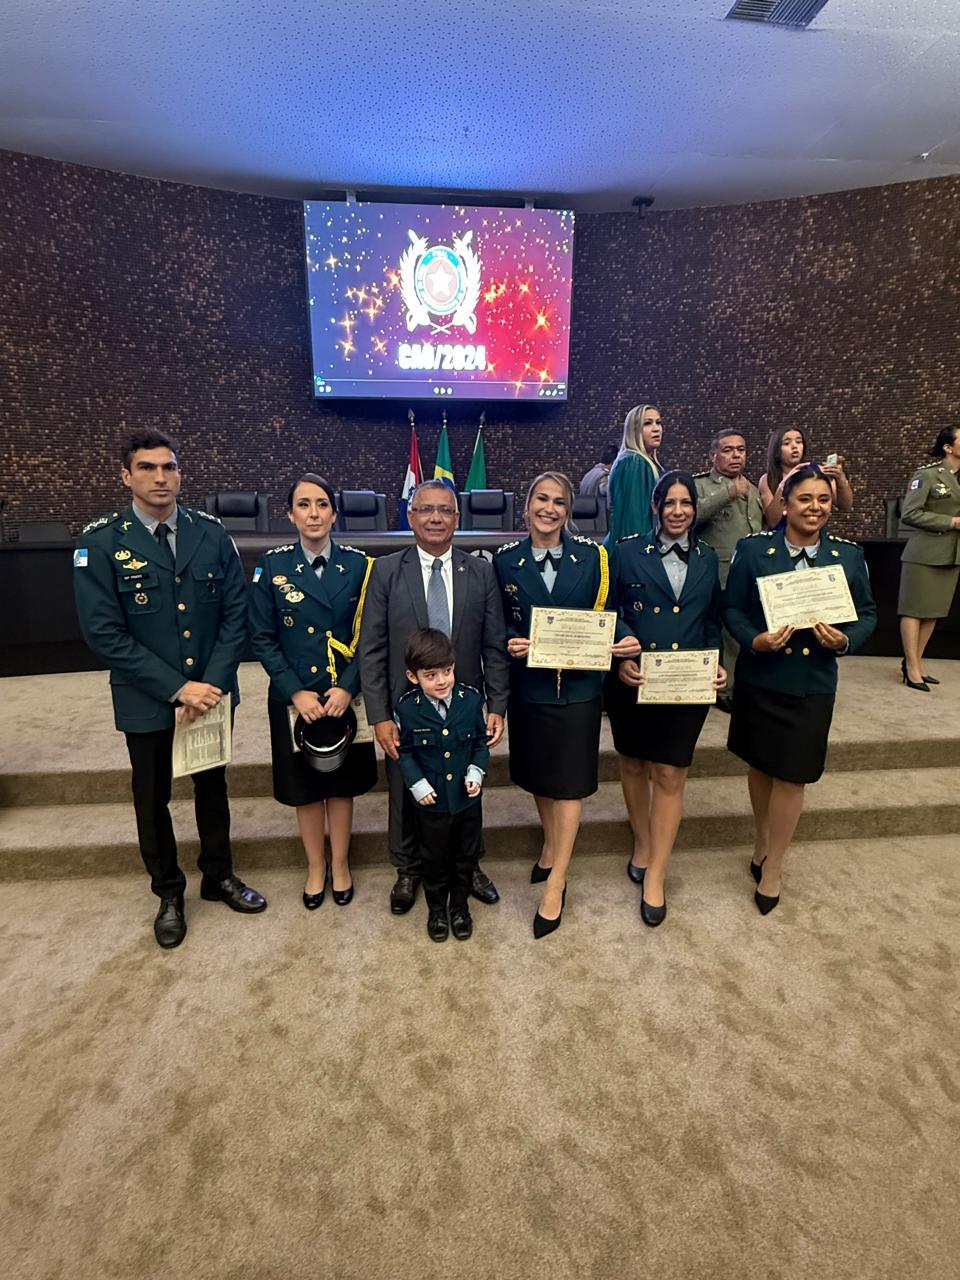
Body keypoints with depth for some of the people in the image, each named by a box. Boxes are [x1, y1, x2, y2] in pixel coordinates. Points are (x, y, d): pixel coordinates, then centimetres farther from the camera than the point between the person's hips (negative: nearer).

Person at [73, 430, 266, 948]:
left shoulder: (211, 532, -5)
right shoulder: (101, 542, -11)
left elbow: (236, 612, -5)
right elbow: (104, 633, -15)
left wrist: (212, 682, -15)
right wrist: (177, 688, -19)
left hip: (212, 690, 2)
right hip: (146, 699, -2)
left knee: (212, 786, 18)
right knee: (152, 798, 16)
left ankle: (218, 876, 40)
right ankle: (168, 893, 38)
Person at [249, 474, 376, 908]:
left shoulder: (358, 564, -3)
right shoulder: (272, 565, -5)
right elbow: (262, 637, -5)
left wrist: (348, 687, -15)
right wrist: (295, 691, -14)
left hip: (345, 697, 0)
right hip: (294, 698, 0)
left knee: (342, 783, 14)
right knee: (304, 786, 14)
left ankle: (340, 863, 36)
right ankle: (315, 866, 36)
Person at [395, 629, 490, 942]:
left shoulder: (471, 699, -11)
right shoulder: (407, 708, -15)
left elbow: (481, 741, 1)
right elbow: (405, 751, -4)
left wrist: (476, 771, -12)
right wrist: (417, 783, -13)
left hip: (467, 799, 2)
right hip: (431, 801, -1)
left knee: (466, 857, 19)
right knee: (434, 858, 17)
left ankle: (459, 906, 42)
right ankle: (436, 909, 41)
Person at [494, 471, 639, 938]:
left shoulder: (592, 556, -2)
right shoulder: (506, 560, -1)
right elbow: (501, 624, 2)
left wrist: (623, 641, -17)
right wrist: (511, 643, -19)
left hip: (578, 684, -1)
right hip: (529, 682, 2)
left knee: (568, 781, 4)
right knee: (538, 775, 18)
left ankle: (555, 884, 17)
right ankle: (551, 847, 44)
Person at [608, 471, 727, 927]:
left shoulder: (707, 559, 8)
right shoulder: (628, 552, -1)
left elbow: (712, 621, 13)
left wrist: (716, 664, -3)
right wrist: (620, 658, -16)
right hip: (633, 682, -1)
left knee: (670, 775, 3)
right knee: (633, 765, 15)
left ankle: (654, 877, 17)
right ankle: (642, 843, 40)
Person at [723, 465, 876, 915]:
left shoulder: (849, 556, 0)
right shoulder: (753, 549, -5)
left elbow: (867, 613, 7)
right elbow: (731, 608, -3)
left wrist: (846, 640, -14)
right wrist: (754, 640, -21)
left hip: (813, 684, 0)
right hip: (759, 678, 0)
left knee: (791, 776, 6)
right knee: (760, 765, 16)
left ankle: (773, 865, 26)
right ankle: (763, 841, 41)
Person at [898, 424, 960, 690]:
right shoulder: (927, 475, -9)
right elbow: (909, 513, -15)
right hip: (925, 553, -7)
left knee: (934, 611, 10)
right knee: (915, 610, -1)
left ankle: (914, 662, 19)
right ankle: (912, 669, 4)